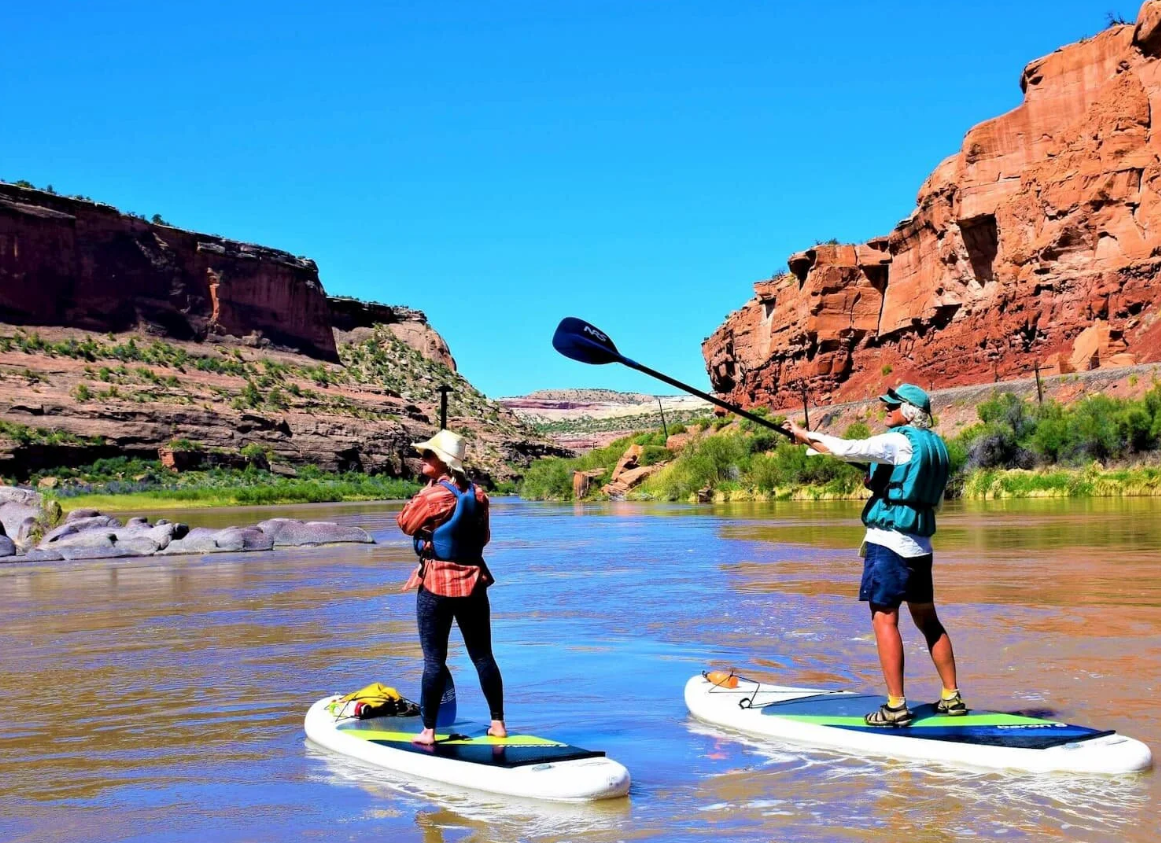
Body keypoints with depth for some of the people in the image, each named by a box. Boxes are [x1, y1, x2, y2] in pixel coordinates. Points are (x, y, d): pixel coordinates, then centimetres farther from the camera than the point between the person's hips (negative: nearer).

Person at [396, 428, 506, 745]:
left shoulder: (434, 495, -16)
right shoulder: (477, 494, 3)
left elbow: (405, 523, -2)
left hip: (436, 584, -6)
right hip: (473, 582, 6)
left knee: (434, 659, 1)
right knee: (483, 655, 12)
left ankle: (428, 731, 6)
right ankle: (498, 723, 18)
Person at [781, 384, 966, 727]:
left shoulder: (899, 442, -11)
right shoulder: (935, 446, 16)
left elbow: (848, 449, -20)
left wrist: (806, 435, -8)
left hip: (889, 542, -9)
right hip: (920, 545, 9)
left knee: (884, 620, -6)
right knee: (927, 620, 15)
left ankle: (896, 707, -8)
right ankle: (952, 697, 19)